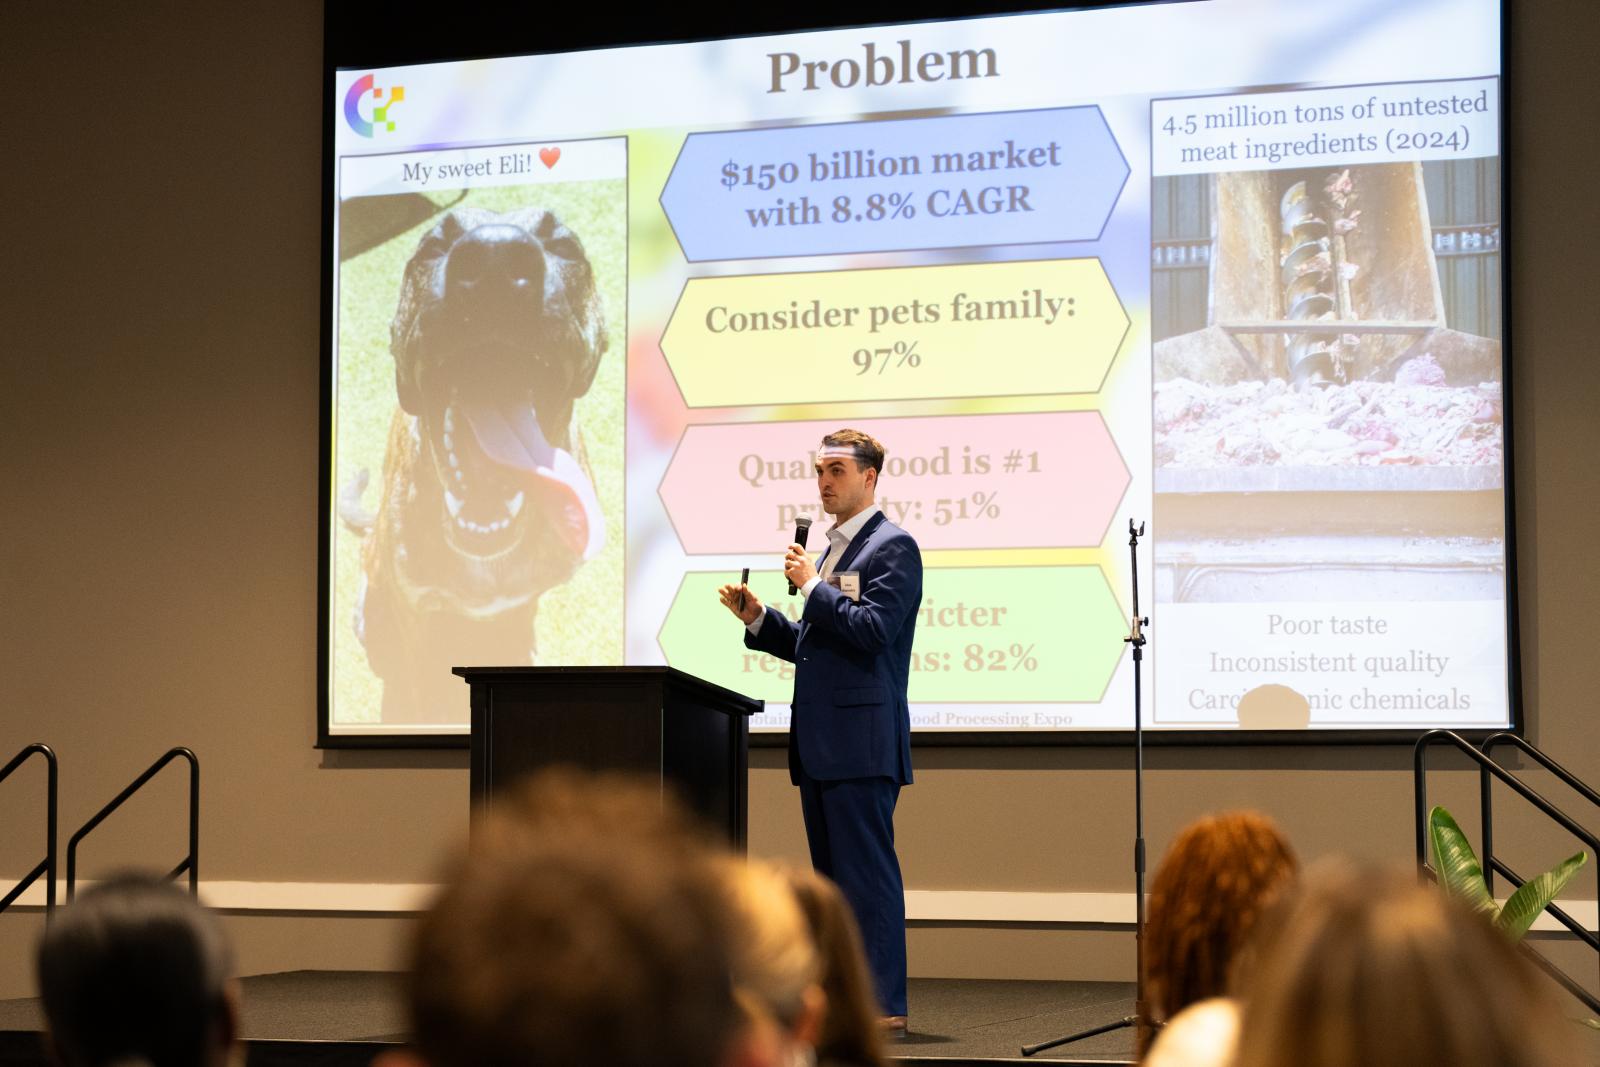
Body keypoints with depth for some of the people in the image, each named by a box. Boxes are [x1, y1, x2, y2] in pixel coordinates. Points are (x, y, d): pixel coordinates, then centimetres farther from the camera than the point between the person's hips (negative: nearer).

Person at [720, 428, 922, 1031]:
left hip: (861, 740, -9)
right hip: (821, 743, 10)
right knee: (832, 876, 11)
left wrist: (811, 585, -14)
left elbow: (873, 629, -19)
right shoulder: (832, 550, 21)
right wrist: (757, 618, 11)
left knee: (867, 872, -9)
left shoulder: (892, 547, -6)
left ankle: (884, 1006, -7)